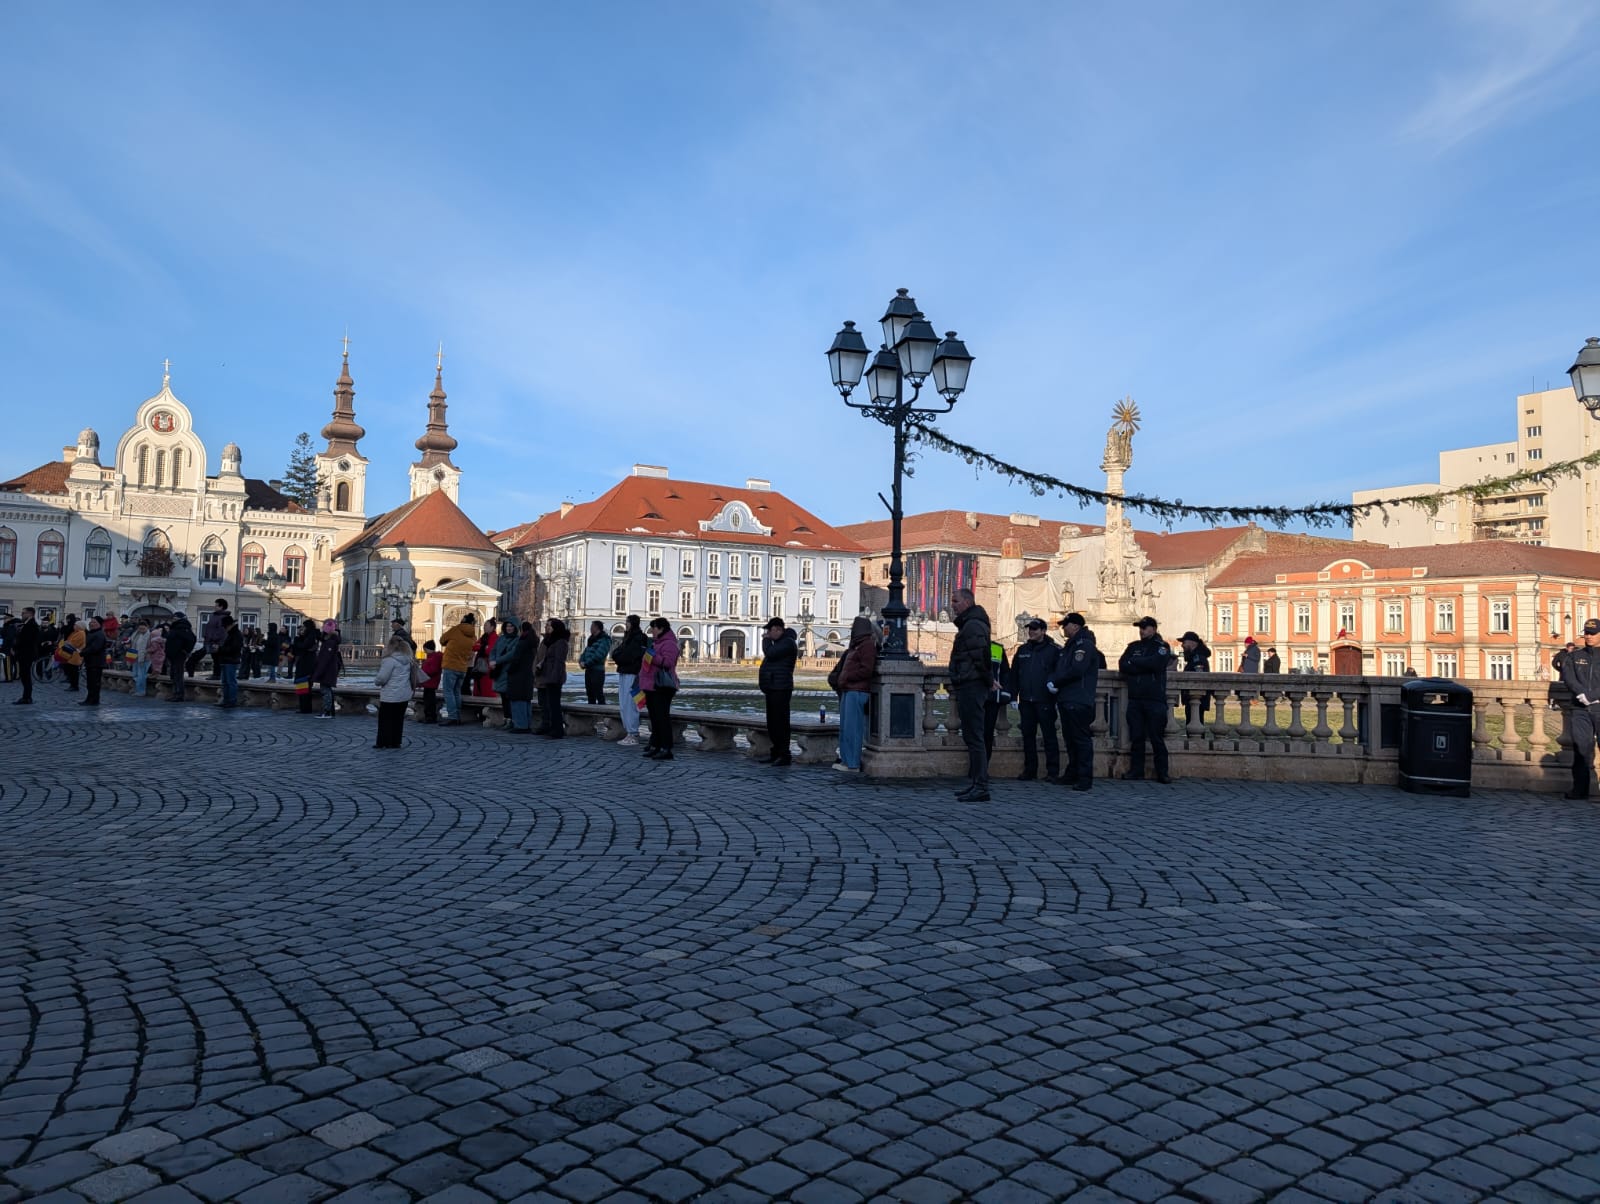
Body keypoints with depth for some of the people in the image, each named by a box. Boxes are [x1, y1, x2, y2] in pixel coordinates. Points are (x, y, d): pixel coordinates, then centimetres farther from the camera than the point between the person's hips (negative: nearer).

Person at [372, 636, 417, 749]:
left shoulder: (389, 660, -16)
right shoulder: (408, 661, 8)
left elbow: (381, 678, -16)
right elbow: (412, 677, 15)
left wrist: (376, 680, 4)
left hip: (390, 696, -7)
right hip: (405, 696, 7)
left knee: (385, 719, 5)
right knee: (398, 719, 12)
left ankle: (383, 742, 9)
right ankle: (395, 742, 15)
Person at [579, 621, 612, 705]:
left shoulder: (604, 640, -10)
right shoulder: (592, 639, 18)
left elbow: (598, 655, -20)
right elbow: (586, 651, 17)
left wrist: (586, 664, -19)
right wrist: (582, 661, -2)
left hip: (597, 670, -9)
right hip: (588, 670, 9)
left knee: (598, 693, -9)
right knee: (590, 694, 14)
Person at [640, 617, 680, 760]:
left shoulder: (669, 643, -11)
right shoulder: (655, 642, 22)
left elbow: (667, 662, -24)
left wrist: (653, 656, -28)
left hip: (662, 687, -11)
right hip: (651, 686, 11)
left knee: (662, 717, -12)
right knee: (654, 717, 12)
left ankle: (666, 749, -13)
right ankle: (655, 746, 18)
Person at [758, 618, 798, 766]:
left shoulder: (788, 642, -11)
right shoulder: (778, 643, 22)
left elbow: (770, 654, -23)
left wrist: (766, 640, -5)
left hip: (780, 689, -11)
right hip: (772, 689, 11)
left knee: (780, 722, -11)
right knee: (772, 723, 13)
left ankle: (785, 756, -9)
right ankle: (776, 753, 20)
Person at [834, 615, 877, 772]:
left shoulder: (867, 645, -9)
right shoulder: (856, 645, 22)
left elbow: (866, 670, -17)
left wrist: (847, 677, -12)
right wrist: (842, 679, 12)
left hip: (857, 692, -10)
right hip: (848, 690, 10)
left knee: (852, 727, -9)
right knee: (845, 728, 12)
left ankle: (853, 764, -7)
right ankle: (846, 759, 18)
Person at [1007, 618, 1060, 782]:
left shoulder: (1054, 650, -1)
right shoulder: (1022, 650, 13)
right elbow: (1014, 674, 14)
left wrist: (1053, 682, -22)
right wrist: (1013, 695, 10)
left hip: (1045, 701, -5)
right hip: (1026, 701, 5)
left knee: (1049, 736, -1)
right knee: (1028, 736, 9)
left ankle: (1053, 772, 3)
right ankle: (1029, 770, 17)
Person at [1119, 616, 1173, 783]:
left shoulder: (1162, 647, 4)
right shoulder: (1133, 646, 16)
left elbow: (1155, 663, -16)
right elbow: (1122, 665, 1)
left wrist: (1134, 662, -4)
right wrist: (1144, 667, -10)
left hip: (1155, 700, -4)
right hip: (1135, 699, 4)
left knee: (1157, 738, -2)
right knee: (1136, 738, 5)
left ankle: (1162, 774, 4)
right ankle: (1136, 771, 10)